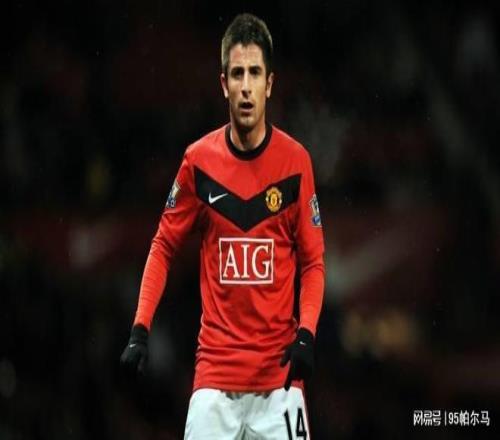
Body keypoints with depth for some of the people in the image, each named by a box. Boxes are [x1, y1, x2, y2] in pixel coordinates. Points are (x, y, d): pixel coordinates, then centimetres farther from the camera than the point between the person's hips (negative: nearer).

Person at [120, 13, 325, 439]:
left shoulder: (296, 161, -1)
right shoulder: (199, 161, 1)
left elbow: (313, 261, 6)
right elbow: (164, 248, 11)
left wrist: (307, 333, -10)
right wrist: (140, 328, 0)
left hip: (278, 371, 0)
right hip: (216, 370, 0)